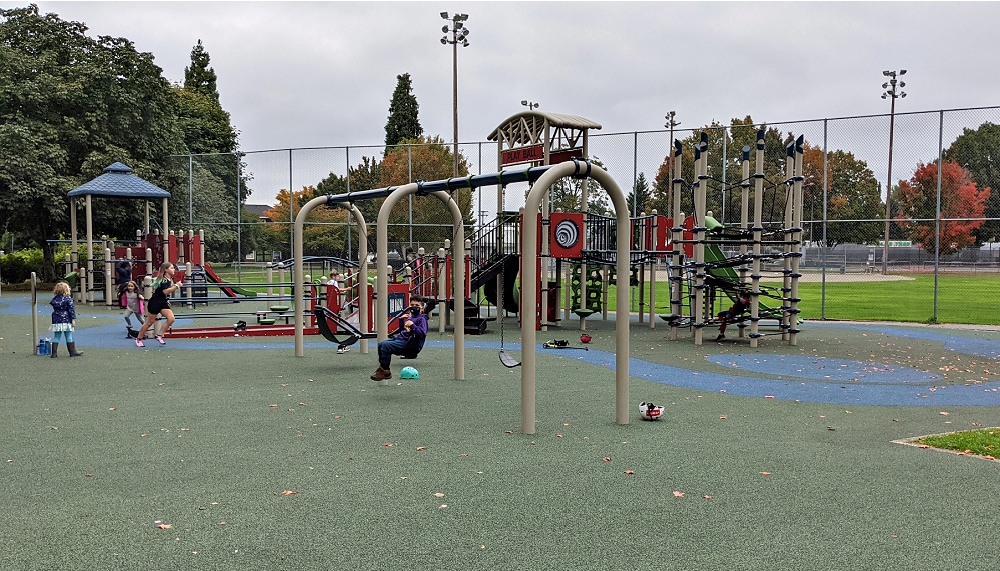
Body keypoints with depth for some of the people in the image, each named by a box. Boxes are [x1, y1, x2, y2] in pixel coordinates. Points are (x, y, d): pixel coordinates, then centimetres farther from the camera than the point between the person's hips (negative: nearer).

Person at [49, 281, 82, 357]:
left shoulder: (54, 299, 7)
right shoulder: (68, 299, -9)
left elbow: (54, 309, 14)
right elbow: (71, 310, -11)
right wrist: (73, 319, -9)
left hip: (56, 321, 4)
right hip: (66, 320, -4)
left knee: (56, 337, 8)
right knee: (69, 337, 2)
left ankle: (53, 353, 7)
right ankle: (72, 352, 6)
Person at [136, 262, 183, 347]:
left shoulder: (170, 279, 8)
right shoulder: (162, 279, -19)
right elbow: (165, 291, -31)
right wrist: (176, 286, -29)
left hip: (163, 303, 8)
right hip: (155, 303, -8)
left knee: (171, 319, -10)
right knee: (150, 322, 2)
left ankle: (159, 335, 1)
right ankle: (138, 339, 19)